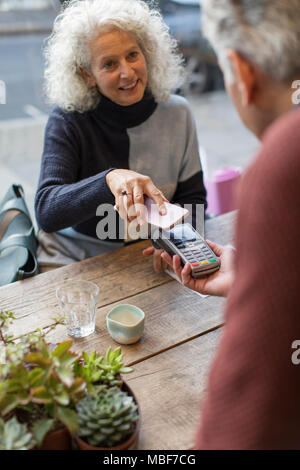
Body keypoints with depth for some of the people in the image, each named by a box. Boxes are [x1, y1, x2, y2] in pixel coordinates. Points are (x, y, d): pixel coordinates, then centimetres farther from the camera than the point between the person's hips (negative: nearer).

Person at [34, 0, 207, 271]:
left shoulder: (177, 114, -1)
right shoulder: (68, 121, -11)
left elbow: (192, 198, 4)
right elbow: (46, 212, -22)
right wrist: (110, 178, -38)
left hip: (147, 260, 3)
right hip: (71, 257, -2)